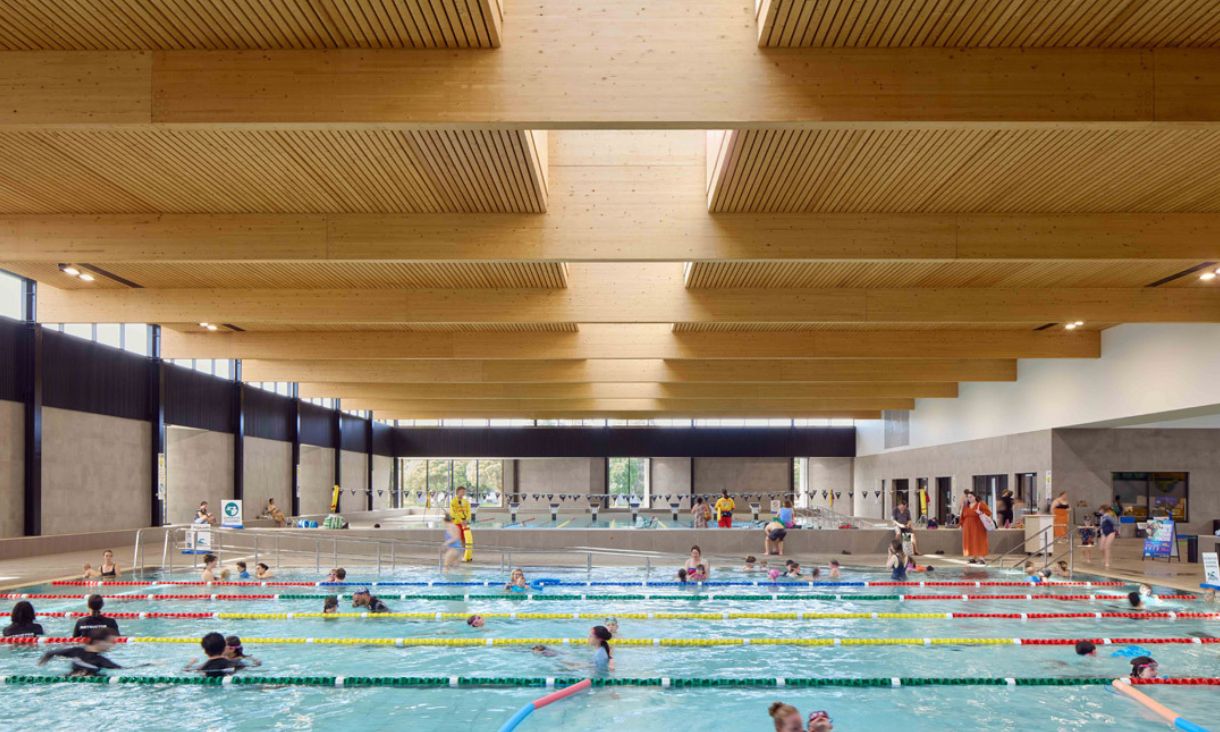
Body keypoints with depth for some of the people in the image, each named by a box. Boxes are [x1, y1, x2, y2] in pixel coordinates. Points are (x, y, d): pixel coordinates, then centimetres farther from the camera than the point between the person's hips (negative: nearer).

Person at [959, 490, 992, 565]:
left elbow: (988, 513, -10)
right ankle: (971, 558, 6)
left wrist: (981, 513, -25)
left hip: (978, 528, -5)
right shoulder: (965, 506, 13)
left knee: (978, 542, -6)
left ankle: (981, 558, -6)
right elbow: (963, 517, 16)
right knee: (969, 543, 3)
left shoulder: (981, 504, -3)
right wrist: (962, 524, 8)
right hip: (968, 528, 5)